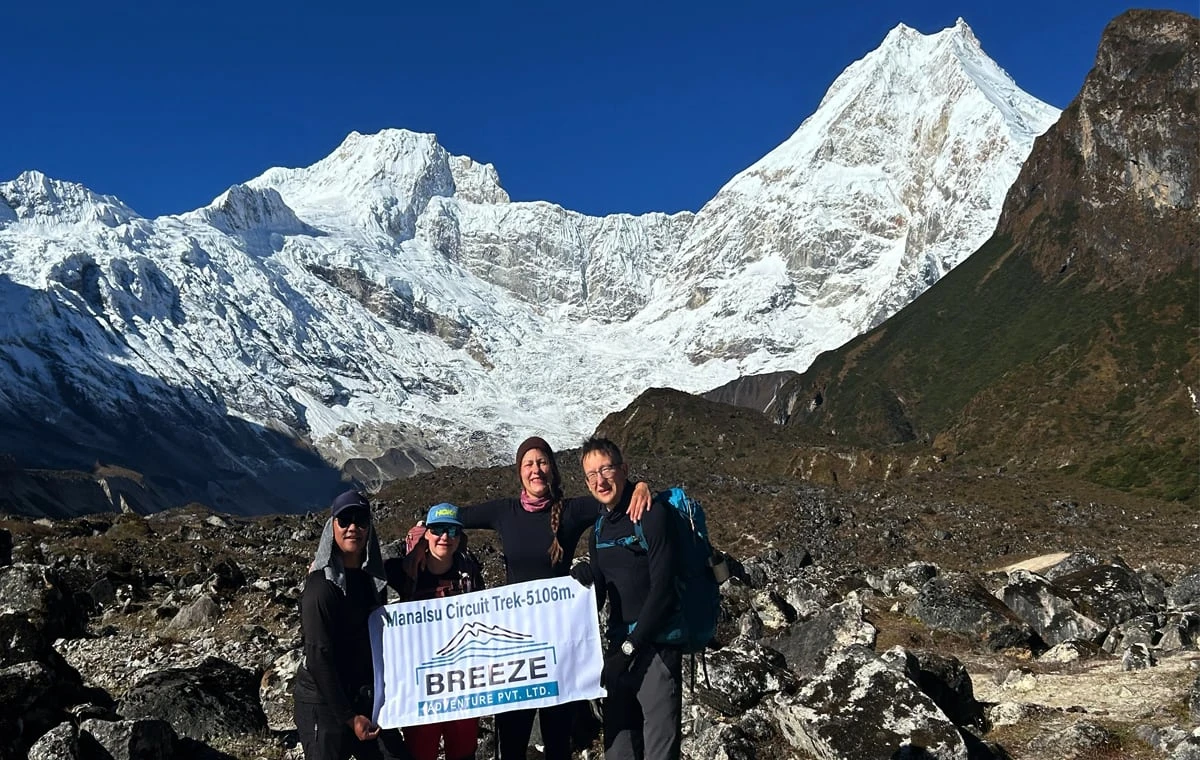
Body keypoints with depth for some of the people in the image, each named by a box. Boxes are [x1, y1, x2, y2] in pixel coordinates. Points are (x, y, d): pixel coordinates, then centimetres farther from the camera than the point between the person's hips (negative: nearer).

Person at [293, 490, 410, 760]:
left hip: (368, 699, 6)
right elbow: (319, 659, -17)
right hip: (324, 703, -6)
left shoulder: (373, 577, 4)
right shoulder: (321, 587, -16)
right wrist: (349, 717, -14)